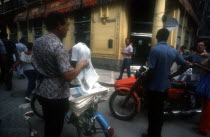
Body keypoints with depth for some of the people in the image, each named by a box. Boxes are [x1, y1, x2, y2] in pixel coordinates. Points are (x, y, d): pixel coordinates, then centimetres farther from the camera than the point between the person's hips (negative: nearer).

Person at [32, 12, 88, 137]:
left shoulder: (37, 42, 3)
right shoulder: (59, 46, -24)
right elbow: (69, 76, -29)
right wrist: (81, 64, -14)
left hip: (41, 91, 8)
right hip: (56, 95, -8)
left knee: (48, 124, 27)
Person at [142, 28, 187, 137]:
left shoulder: (155, 49, -18)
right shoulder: (173, 51, 2)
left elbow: (151, 70, -21)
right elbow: (184, 64, 10)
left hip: (154, 86, -6)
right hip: (165, 86, 6)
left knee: (153, 112, 7)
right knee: (159, 112, 19)